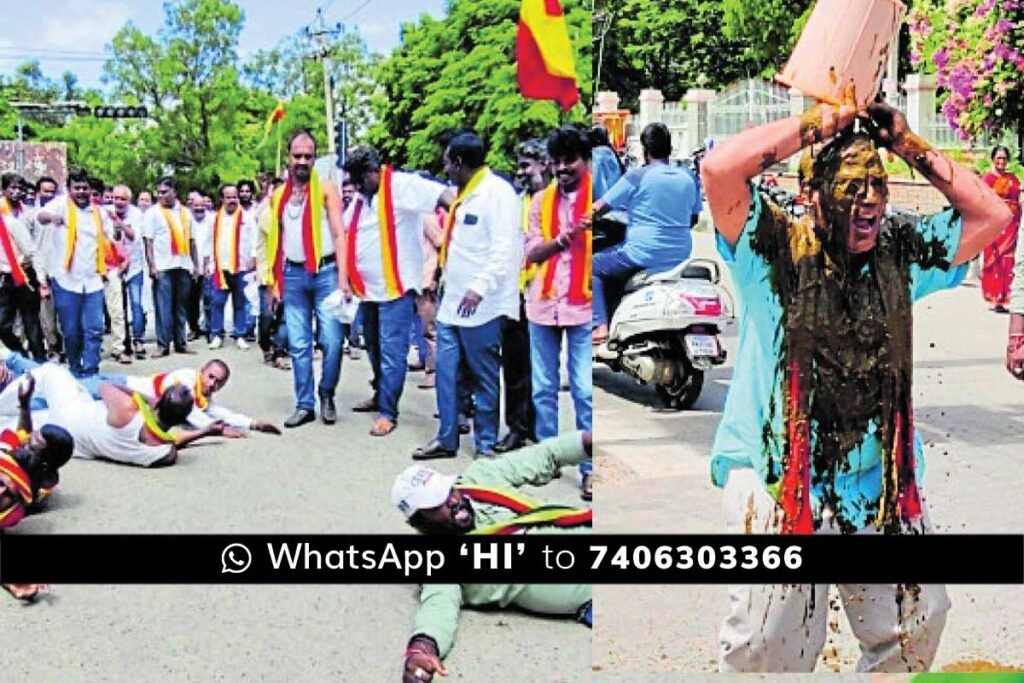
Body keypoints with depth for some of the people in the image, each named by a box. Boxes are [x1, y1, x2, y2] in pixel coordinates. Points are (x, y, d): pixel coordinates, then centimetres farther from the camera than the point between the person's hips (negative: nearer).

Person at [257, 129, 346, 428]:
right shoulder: (278, 196, 11)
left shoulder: (326, 190, -1)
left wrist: (343, 277, -14)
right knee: (298, 344, 6)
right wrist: (272, 282, 10)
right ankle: (304, 404, 14)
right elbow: (273, 240, 15)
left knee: (331, 340, -7)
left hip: (325, 272, -4)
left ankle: (327, 395, 14)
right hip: (292, 275, 4)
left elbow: (339, 234, -6)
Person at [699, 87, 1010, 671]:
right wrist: (819, 123, -13)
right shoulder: (772, 250, -6)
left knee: (916, 624, 15)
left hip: (880, 480, 5)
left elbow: (992, 214, 7)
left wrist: (908, 144, 2)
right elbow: (719, 169, -20)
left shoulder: (902, 256, 9)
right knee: (770, 643, -5)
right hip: (778, 475, -5)